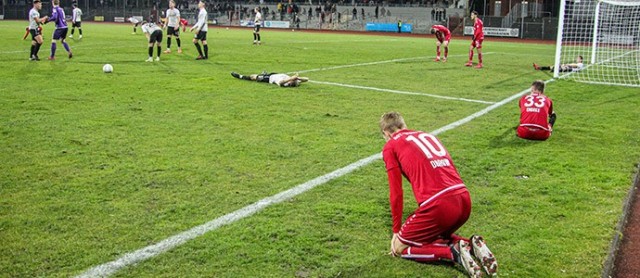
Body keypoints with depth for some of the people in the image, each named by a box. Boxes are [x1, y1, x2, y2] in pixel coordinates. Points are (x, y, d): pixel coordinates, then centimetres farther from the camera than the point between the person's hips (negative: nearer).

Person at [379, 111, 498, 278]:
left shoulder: (390, 146, 9)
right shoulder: (427, 135, 27)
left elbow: (396, 193, 7)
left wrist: (396, 230, 19)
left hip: (438, 204, -7)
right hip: (464, 199, 7)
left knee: (399, 248, 13)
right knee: (437, 235, 34)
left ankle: (454, 253, -6)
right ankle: (472, 246, 7)